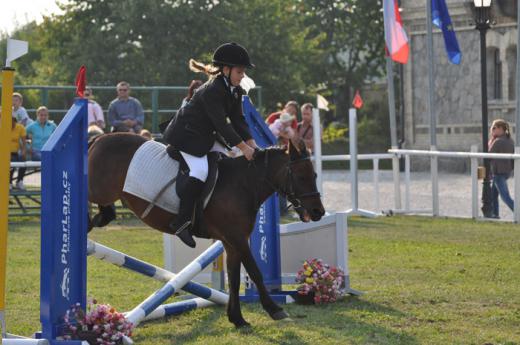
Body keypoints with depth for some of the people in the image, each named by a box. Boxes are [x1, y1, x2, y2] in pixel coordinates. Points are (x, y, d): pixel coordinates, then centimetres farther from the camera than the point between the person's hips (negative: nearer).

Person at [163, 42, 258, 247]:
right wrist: (243, 148, -30)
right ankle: (182, 222, -28)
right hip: (186, 135, -10)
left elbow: (238, 120, 4)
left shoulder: (235, 91, 4)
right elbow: (222, 124, -29)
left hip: (205, 136, 10)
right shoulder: (212, 91, -26)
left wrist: (251, 144, -10)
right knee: (201, 170, -26)